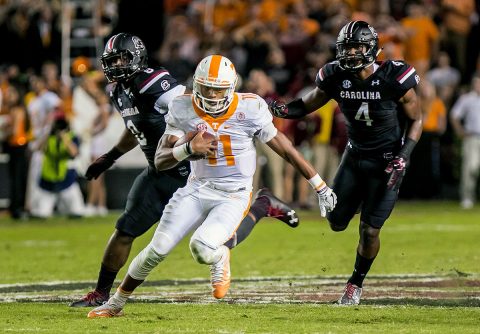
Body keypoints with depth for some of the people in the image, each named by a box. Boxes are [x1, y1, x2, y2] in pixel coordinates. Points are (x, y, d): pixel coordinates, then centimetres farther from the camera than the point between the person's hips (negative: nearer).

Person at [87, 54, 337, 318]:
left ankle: (220, 258, 11)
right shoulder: (183, 110, -7)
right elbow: (160, 161, -8)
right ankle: (116, 303, 16)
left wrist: (320, 186, 4)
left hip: (233, 197, -3)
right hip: (197, 189, 3)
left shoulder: (250, 109, -12)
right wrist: (189, 149, -29)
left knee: (202, 248, -28)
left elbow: (285, 150, -2)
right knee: (158, 249, -4)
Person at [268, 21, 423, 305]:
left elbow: (416, 120, -9)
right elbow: (307, 105, 2)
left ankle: (357, 284, 20)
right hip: (355, 155, 4)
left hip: (387, 161, -4)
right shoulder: (336, 78, -11)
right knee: (337, 223, 6)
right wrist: (282, 109, -20)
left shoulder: (394, 79, -21)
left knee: (369, 231, -4)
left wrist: (403, 156, -20)